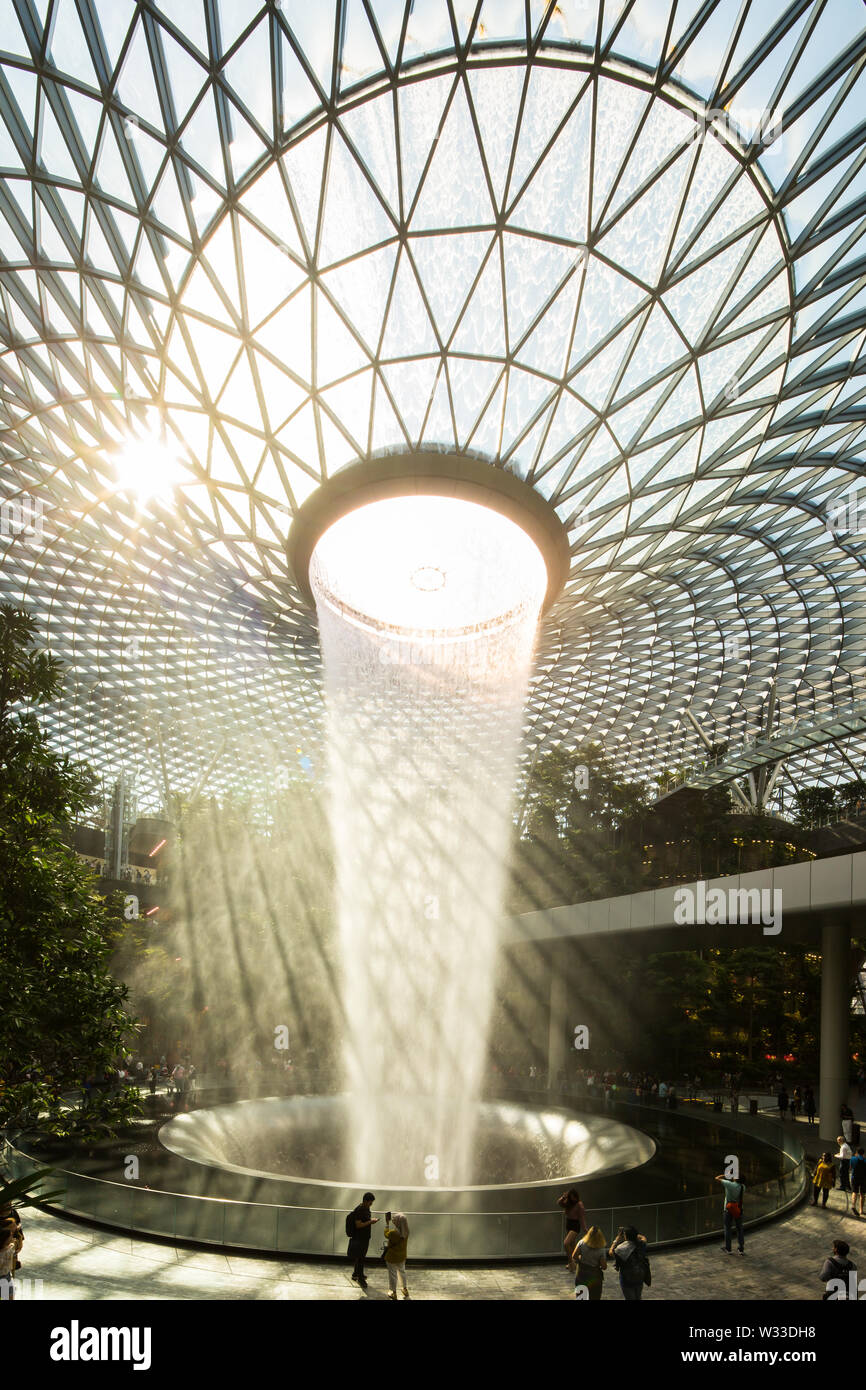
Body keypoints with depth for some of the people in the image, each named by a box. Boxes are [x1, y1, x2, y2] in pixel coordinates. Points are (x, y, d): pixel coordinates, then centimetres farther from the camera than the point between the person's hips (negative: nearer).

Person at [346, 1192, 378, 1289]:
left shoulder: (366, 1208, 6)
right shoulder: (359, 1210, -24)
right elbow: (358, 1225, -25)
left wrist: (371, 1220, 0)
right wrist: (370, 1222, -24)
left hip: (365, 1237, 9)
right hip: (359, 1238, -9)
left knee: (360, 1257, 19)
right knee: (360, 1258, 0)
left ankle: (355, 1274, 33)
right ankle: (360, 1278, 12)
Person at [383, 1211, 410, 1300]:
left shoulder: (393, 1233, -34)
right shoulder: (406, 1232, -18)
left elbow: (386, 1234, -12)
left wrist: (387, 1222, -6)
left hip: (392, 1257, -5)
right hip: (402, 1257, 5)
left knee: (392, 1274, 17)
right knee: (402, 1272, 28)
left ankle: (393, 1293, 33)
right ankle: (405, 1290, 44)